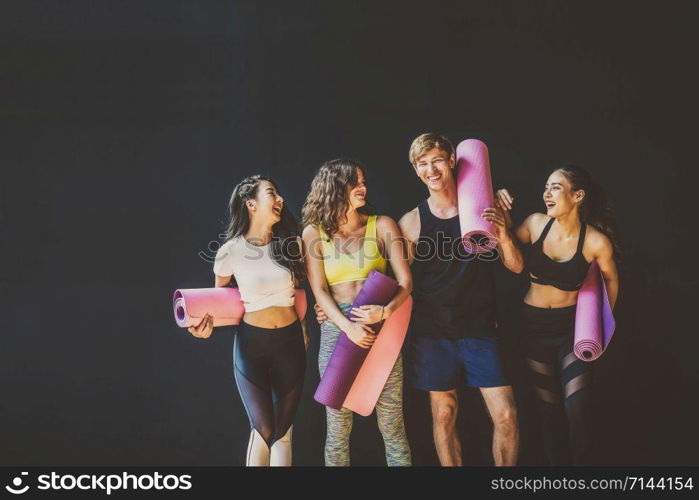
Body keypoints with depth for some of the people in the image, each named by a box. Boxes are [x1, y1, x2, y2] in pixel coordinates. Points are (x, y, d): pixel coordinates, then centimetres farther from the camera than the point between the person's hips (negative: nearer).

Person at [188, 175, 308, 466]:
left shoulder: (291, 243, 0)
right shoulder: (231, 251, -10)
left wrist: (304, 330, 14)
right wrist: (209, 322, -15)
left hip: (290, 341, 3)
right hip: (251, 343, -3)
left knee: (283, 429, 7)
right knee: (264, 429, -3)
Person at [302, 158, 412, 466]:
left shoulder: (382, 225, 6)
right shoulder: (314, 232, 6)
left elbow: (405, 281, 1)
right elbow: (319, 290, -1)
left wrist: (385, 311, -19)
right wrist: (348, 326, -17)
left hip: (381, 329, 0)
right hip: (336, 330, 0)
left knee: (392, 427, 2)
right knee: (338, 427, 4)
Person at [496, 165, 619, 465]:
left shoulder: (596, 242, -15)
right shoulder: (536, 224, -10)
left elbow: (610, 278, 4)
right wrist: (504, 218, -9)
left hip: (573, 327, -3)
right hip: (534, 325, 3)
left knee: (576, 409, -13)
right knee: (549, 408, 13)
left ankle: (582, 462, 9)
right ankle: (557, 461, 29)